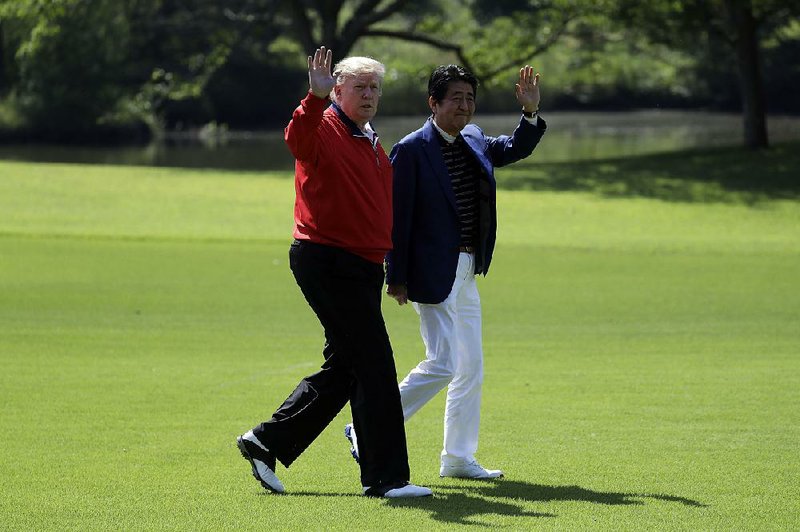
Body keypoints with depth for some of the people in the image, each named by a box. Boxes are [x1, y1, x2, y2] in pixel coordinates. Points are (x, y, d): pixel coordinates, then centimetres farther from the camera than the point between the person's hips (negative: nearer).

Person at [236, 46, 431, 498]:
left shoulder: (373, 146, 19)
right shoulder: (325, 130, -9)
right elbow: (298, 139, -33)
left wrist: (391, 268, 22)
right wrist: (315, 99, -49)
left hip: (362, 267, 10)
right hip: (327, 261, -10)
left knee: (344, 368, 13)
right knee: (374, 363, -10)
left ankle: (267, 443, 23)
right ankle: (386, 476, -7)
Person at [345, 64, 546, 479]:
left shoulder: (474, 142, 11)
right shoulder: (412, 150, -12)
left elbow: (516, 149, 22)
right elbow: (397, 216, -12)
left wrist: (530, 113, 1)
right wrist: (397, 278, -14)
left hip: (465, 274, 9)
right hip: (433, 273, -9)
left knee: (471, 368, 10)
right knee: (442, 364, -12)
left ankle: (458, 458, 18)